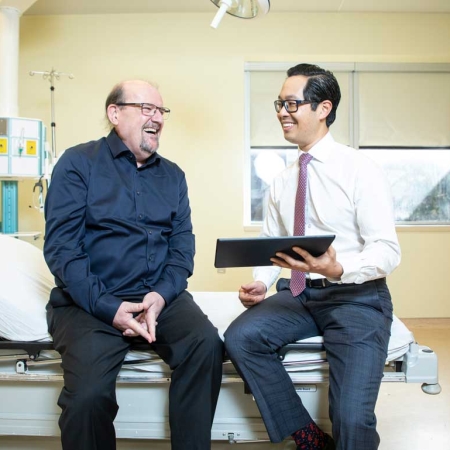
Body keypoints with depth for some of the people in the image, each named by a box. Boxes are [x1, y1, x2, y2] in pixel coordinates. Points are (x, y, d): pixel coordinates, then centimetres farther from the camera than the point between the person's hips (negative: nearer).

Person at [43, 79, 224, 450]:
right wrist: (108, 307, -17)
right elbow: (61, 245, -7)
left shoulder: (172, 175, 15)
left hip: (161, 297, 4)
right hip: (90, 303, -3)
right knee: (88, 394, -26)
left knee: (207, 343, -24)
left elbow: (182, 242, 7)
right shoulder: (78, 163, 1)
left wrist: (161, 295, -13)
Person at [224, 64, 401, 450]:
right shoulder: (282, 181, 11)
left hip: (356, 298, -5)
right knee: (239, 337, -23)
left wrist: (338, 269, -30)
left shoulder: (359, 170, -7)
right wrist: (261, 282, -6)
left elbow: (388, 251, -11)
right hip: (298, 294, 6)